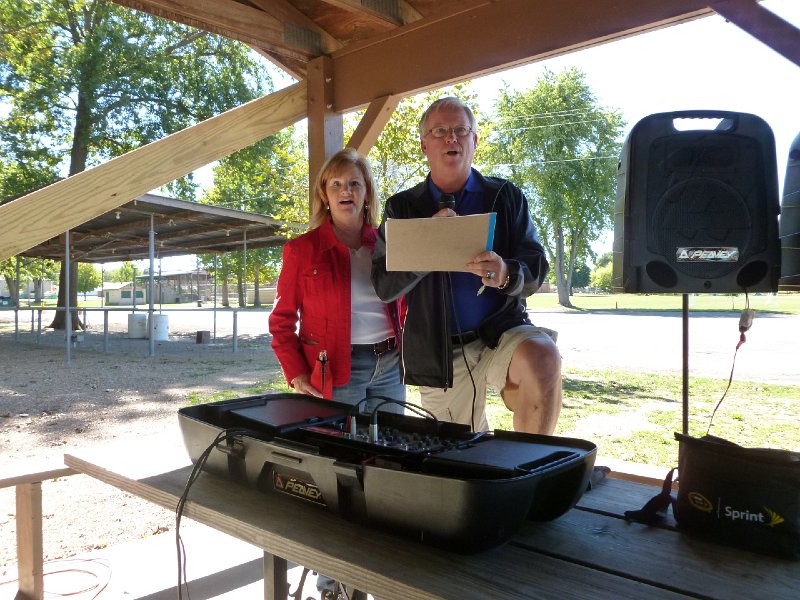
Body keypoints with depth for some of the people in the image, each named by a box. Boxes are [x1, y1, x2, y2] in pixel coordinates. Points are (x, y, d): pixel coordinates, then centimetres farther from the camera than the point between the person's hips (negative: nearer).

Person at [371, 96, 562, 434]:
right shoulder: (402, 208, 5)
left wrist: (506, 275, -26)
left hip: (501, 332, 0)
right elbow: (383, 287, -3)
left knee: (542, 356, -32)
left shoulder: (505, 197, 5)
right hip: (438, 353, 1)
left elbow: (536, 267, -2)